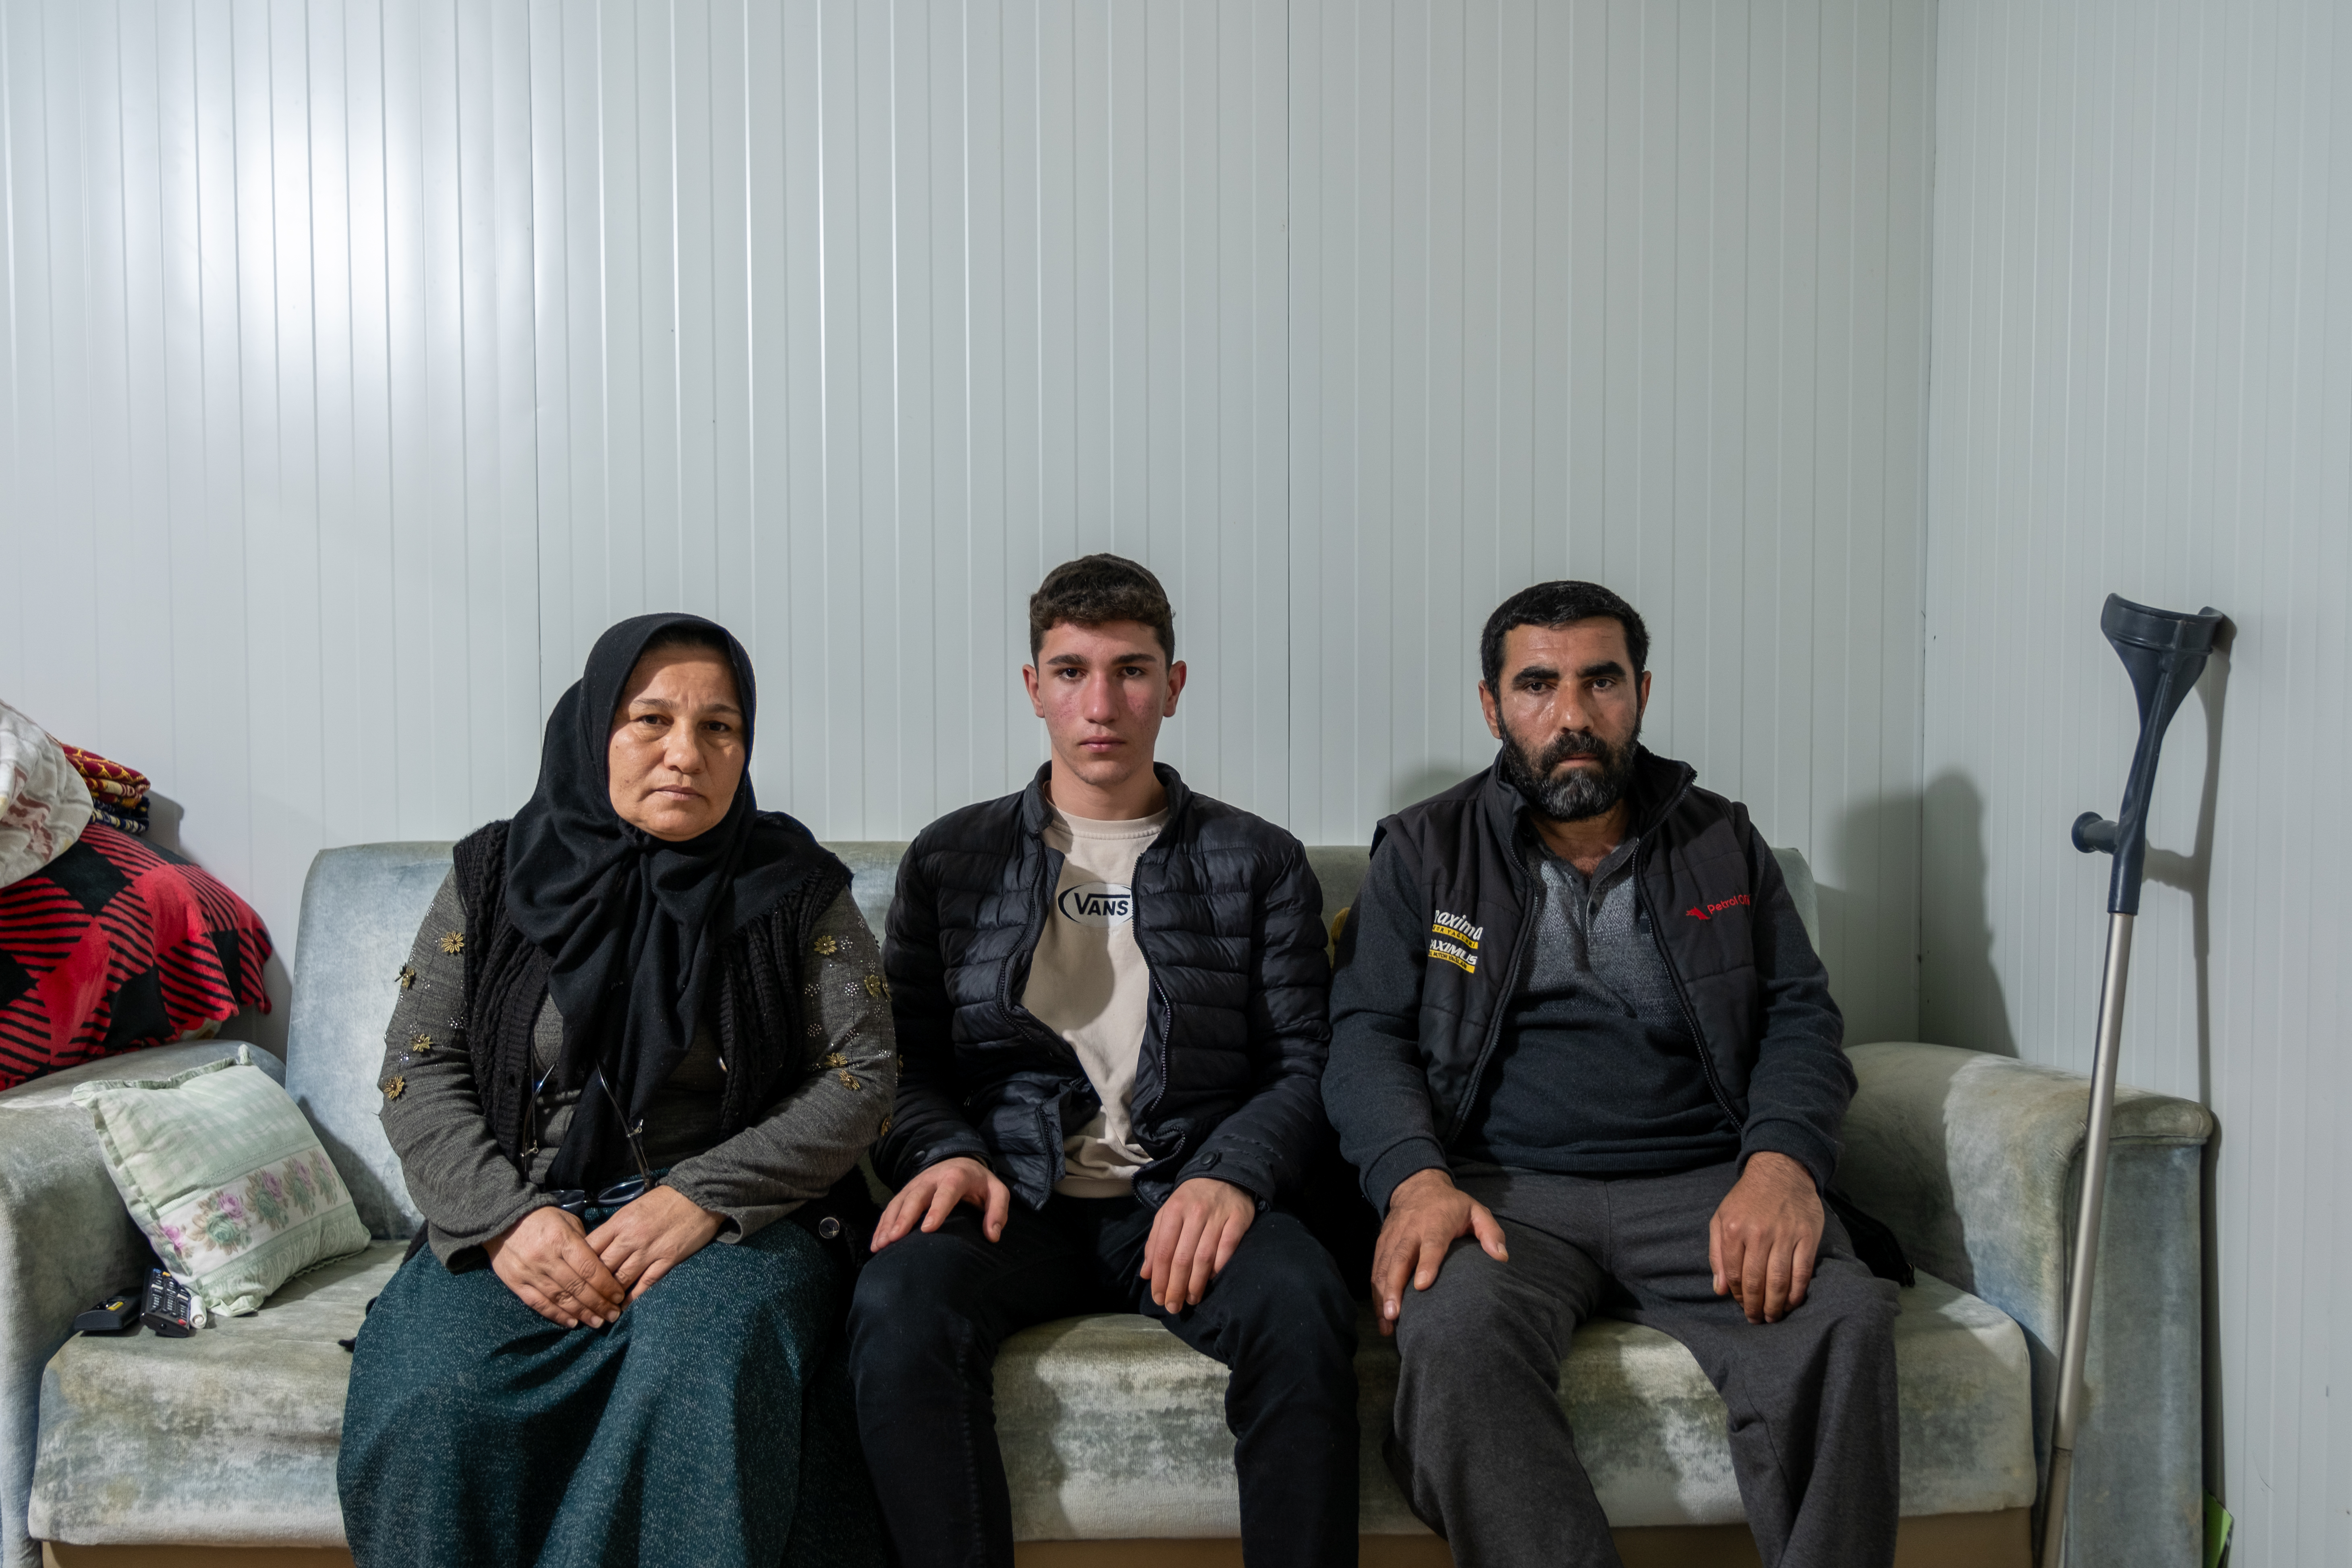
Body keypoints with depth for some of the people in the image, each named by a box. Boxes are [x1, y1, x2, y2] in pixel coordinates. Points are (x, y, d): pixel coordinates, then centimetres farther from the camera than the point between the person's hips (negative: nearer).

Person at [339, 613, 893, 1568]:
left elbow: (860, 1078, 0)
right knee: (428, 1408, -30)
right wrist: (505, 1215, -12)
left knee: (703, 1365, -36)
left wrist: (702, 1197, -14)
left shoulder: (796, 892, 6)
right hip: (514, 1227, 1)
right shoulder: (497, 876, 10)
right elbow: (418, 1070, 7)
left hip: (728, 1227, -1)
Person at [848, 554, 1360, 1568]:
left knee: (1299, 1310, -33)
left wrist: (1231, 1175, -13)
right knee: (896, 1309, -32)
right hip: (1013, 1198, 1)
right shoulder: (952, 859, 15)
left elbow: (1304, 1063, 6)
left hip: (1184, 1200, 0)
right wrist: (945, 1154, -9)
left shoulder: (1258, 864, 13)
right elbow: (907, 1058, 12)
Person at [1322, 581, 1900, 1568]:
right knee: (1455, 1329, -35)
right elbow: (1367, 1034, 4)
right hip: (1502, 1188, -1)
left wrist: (1783, 1162, -12)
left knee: (1841, 1322, -29)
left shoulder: (1723, 845, 17)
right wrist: (1416, 1178, -17)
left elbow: (1800, 1017, 10)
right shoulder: (1424, 853, 12)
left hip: (1704, 1186, 2)